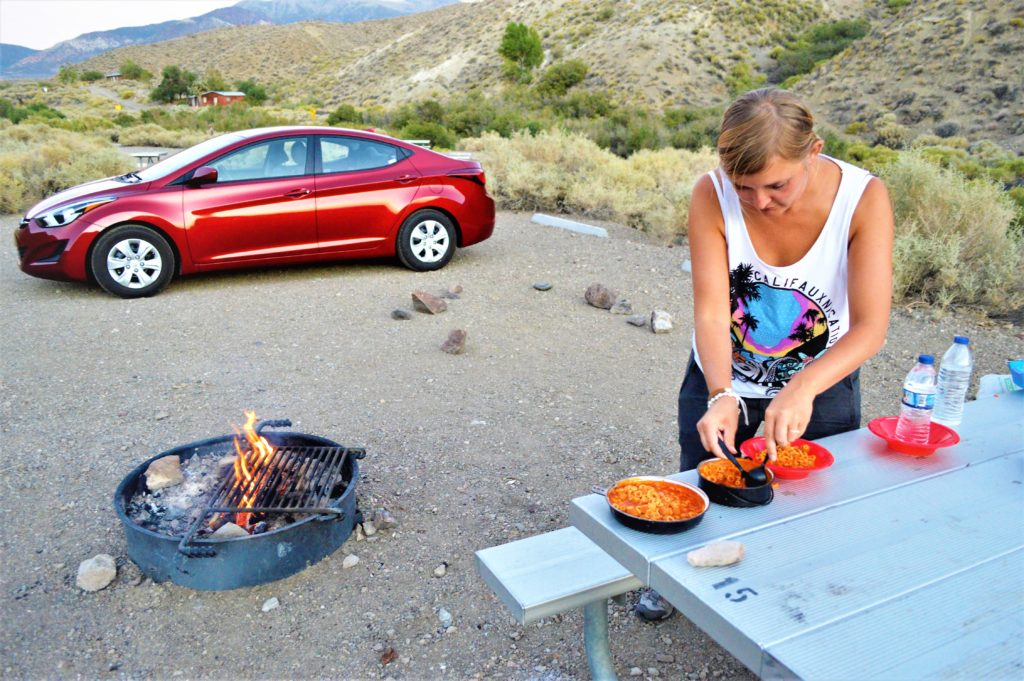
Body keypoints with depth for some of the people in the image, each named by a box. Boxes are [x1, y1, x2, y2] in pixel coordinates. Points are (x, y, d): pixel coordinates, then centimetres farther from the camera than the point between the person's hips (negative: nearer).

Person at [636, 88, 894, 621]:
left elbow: (871, 327, -29)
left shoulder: (864, 198, -25)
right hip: (722, 384, 1)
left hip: (821, 387, 0)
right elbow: (710, 311, -26)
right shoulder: (711, 196, -25)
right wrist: (721, 395, -41)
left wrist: (803, 388, -45)